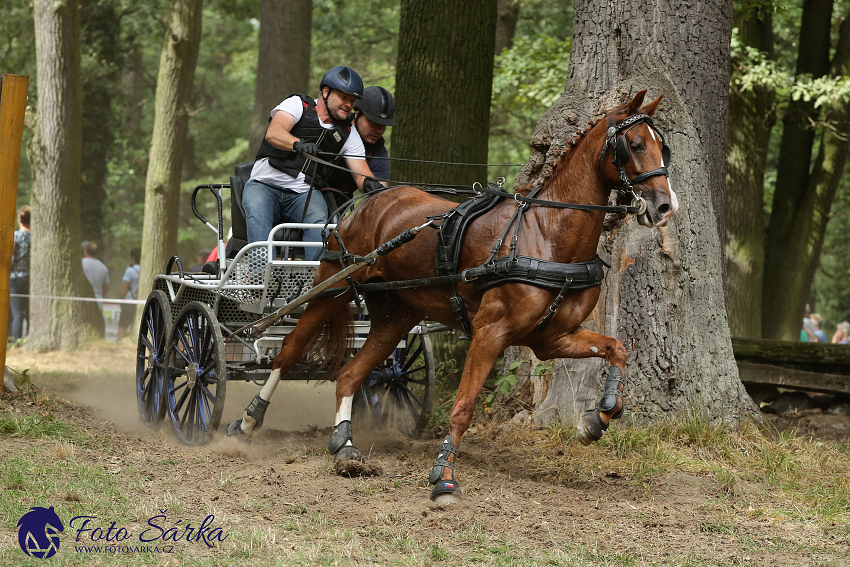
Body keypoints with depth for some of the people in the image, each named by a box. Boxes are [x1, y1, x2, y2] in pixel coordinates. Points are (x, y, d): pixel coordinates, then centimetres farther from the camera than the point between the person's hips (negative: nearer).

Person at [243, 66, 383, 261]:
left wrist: (369, 183, -27)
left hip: (303, 195, 3)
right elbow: (273, 134, -21)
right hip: (265, 185, -3)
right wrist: (299, 144, -44)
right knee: (258, 215, -34)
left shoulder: (348, 134, 10)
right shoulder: (298, 104, -2)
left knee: (319, 219, -30)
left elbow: (361, 174, 0)